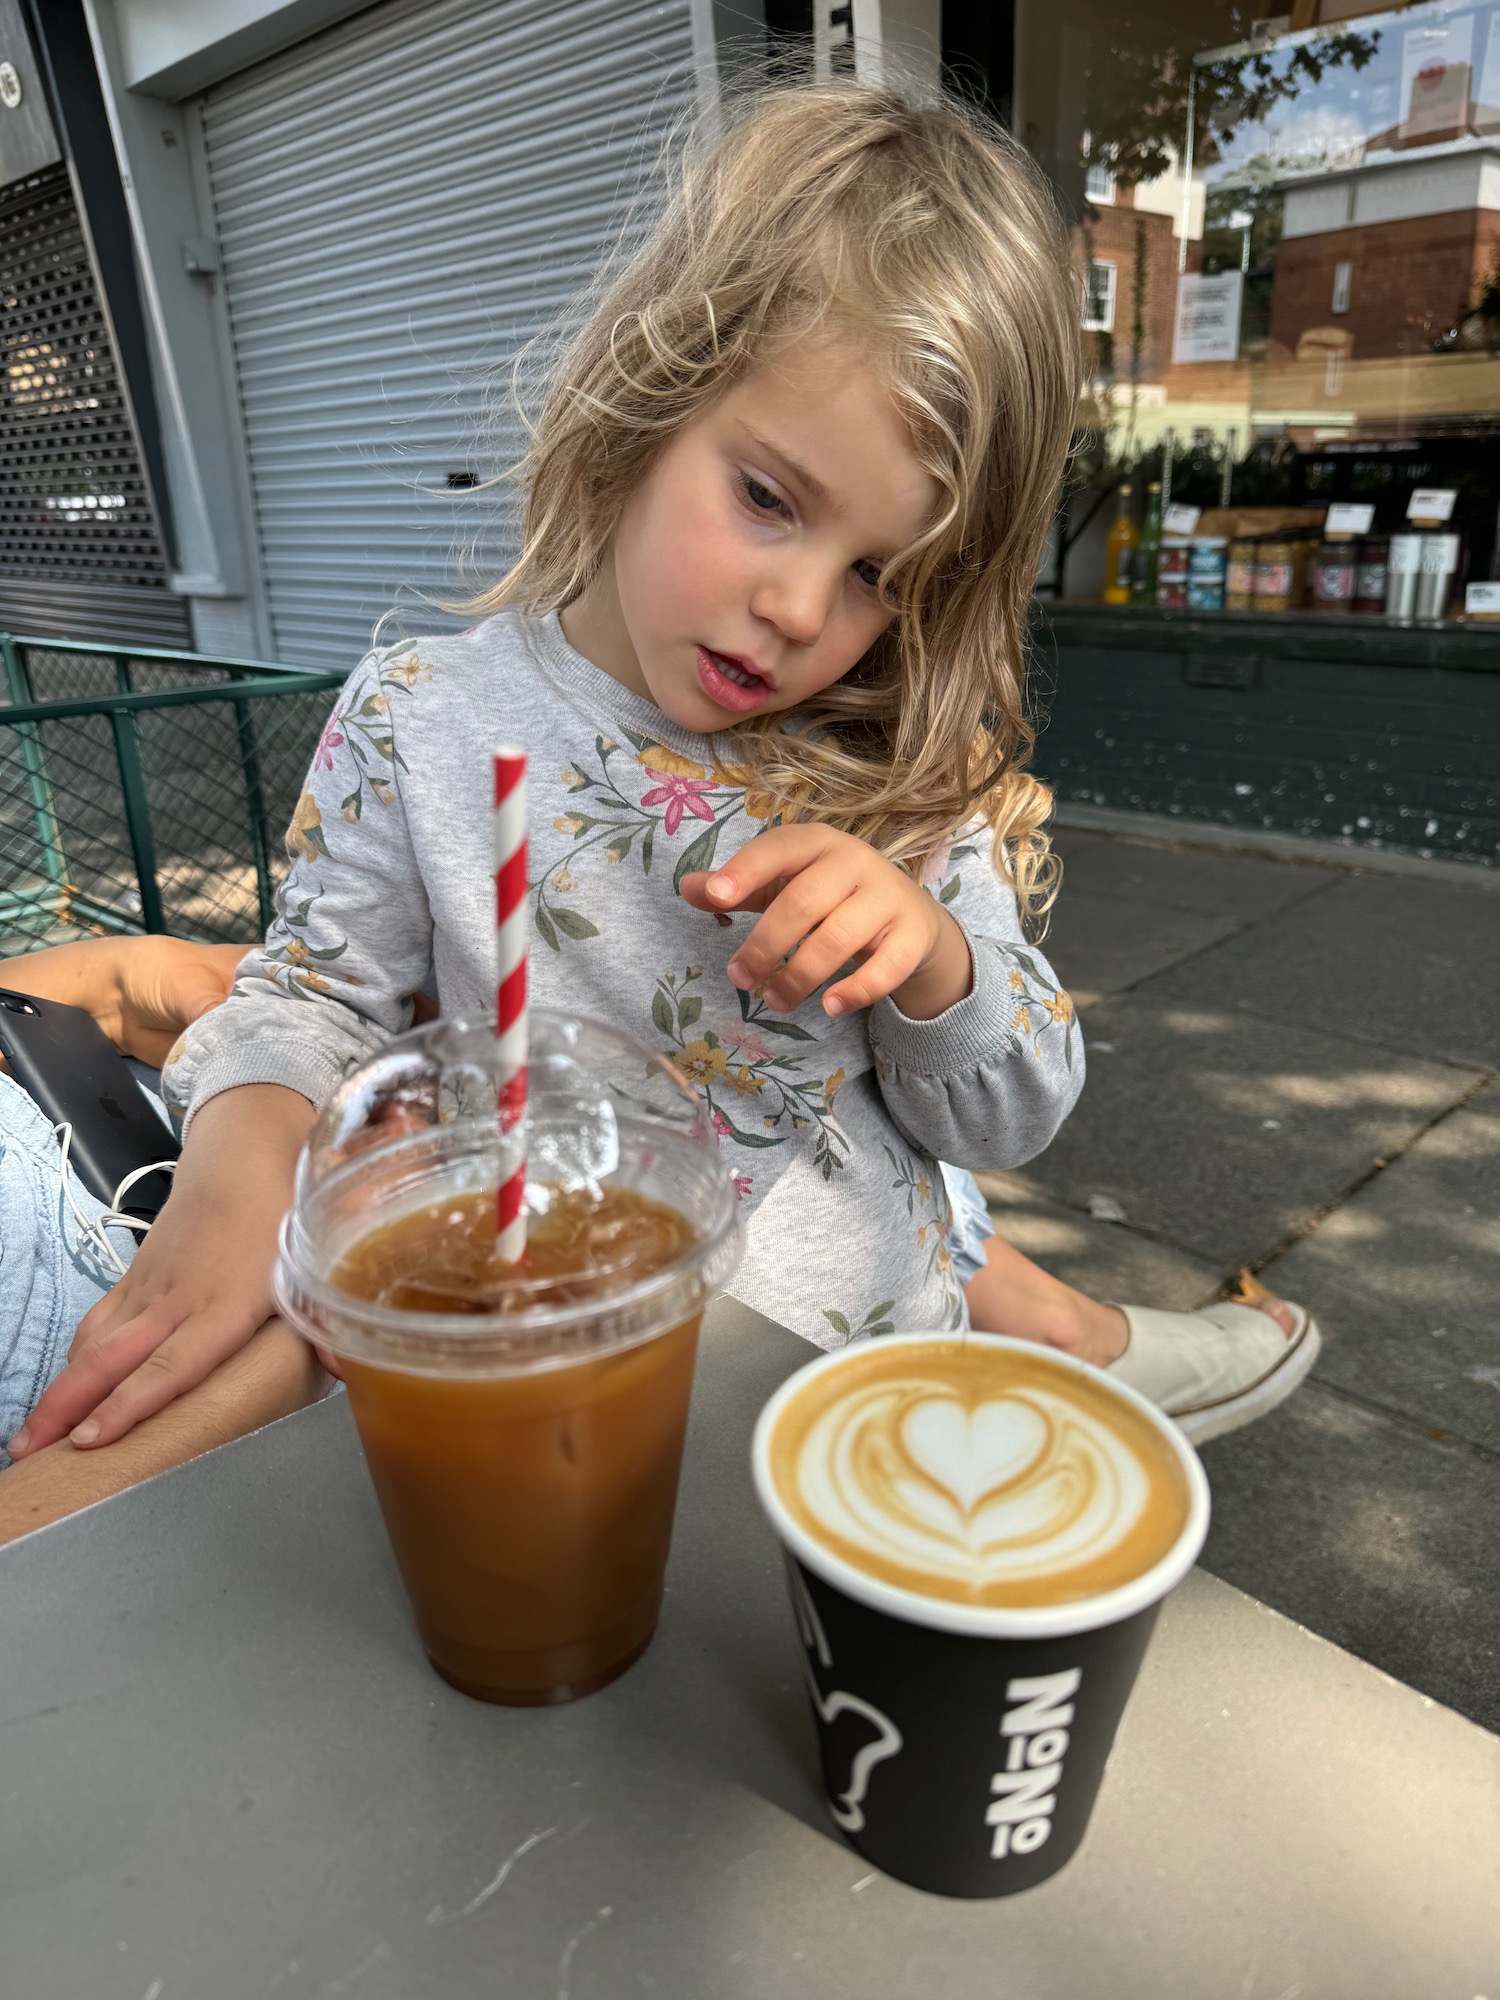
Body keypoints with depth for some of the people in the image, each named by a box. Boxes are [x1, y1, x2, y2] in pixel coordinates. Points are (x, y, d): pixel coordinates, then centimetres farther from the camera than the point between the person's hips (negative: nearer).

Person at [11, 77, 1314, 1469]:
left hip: (873, 1366, 1)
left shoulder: (911, 776, -5)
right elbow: (321, 990, 5)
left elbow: (1014, 1120, 1)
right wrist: (236, 1162, -15)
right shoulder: (421, 725, -6)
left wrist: (931, 957, -19)